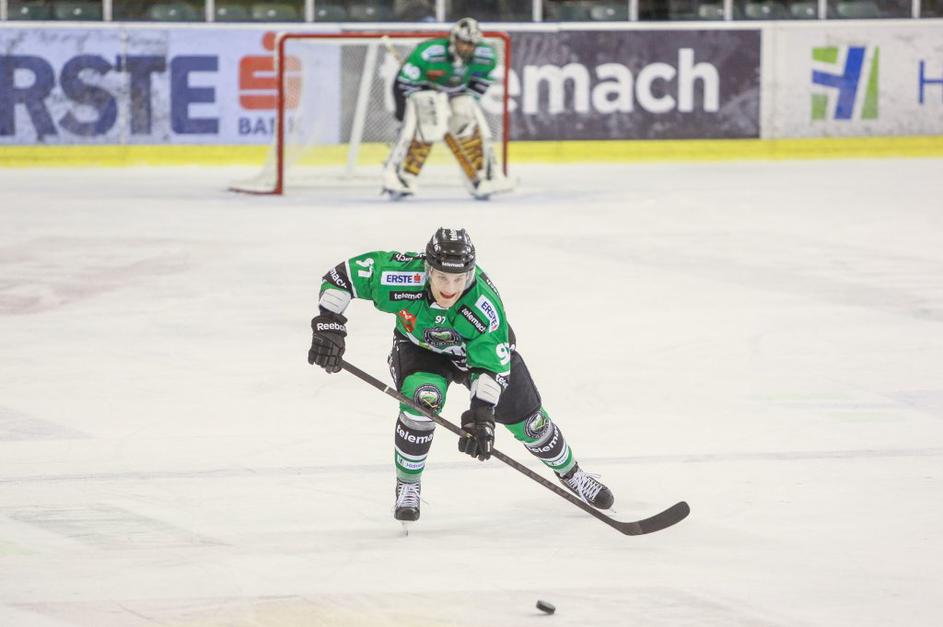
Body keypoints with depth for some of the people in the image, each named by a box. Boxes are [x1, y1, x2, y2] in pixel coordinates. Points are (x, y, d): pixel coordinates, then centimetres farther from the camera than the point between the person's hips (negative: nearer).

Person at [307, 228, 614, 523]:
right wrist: (328, 325, -33)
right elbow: (342, 275, -27)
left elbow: (493, 366, -32)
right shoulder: (402, 276, -38)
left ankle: (570, 473, 36)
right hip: (418, 346, 0)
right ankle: (407, 487, -8)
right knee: (422, 398, -30)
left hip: (482, 347, 0)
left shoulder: (485, 305, -39)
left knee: (527, 419, 6)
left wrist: (481, 414, -42)